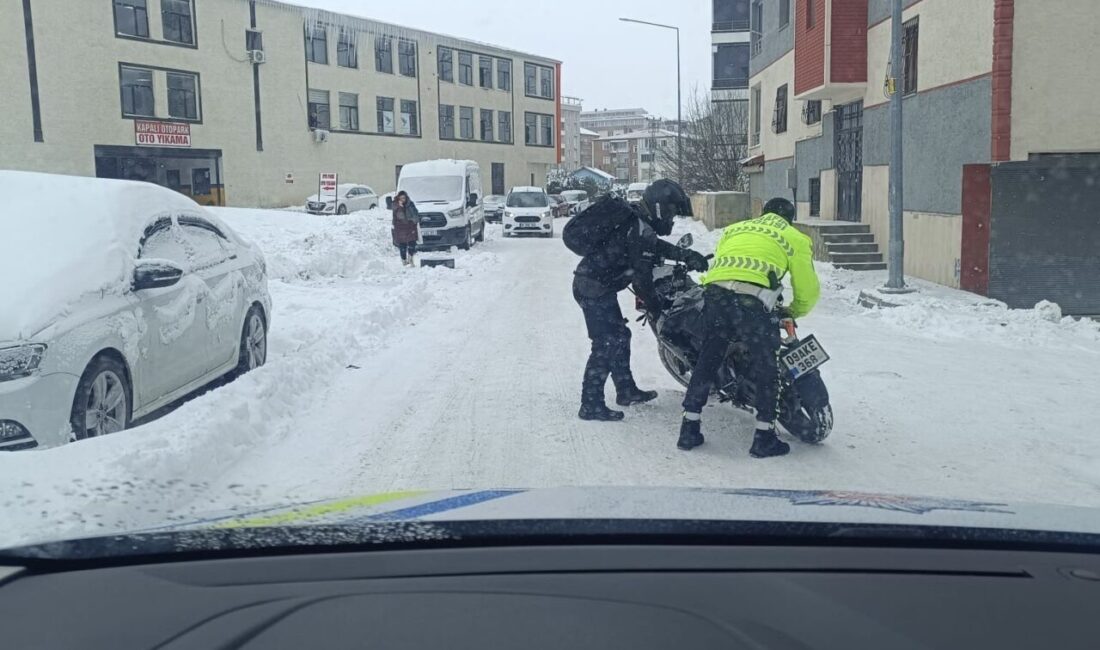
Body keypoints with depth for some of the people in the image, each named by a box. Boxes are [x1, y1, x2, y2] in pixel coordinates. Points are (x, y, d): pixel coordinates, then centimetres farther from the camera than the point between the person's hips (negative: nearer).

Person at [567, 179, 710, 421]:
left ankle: (626, 390, 30)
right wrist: (657, 306, -3)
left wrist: (685, 254, 17)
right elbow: (642, 279, -17)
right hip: (596, 289, -10)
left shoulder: (634, 219, 11)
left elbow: (652, 247, 24)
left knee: (620, 337, 18)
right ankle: (591, 405, -5)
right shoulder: (641, 231, -18)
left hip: (589, 282, 10)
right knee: (606, 344, -9)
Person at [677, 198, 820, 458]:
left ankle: (689, 429, 19)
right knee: (767, 368, 9)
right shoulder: (795, 238, 20)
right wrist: (794, 312, 39)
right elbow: (808, 289, 19)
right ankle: (764, 438, 11)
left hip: (714, 291, 4)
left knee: (706, 362, 17)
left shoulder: (734, 228, 32)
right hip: (752, 299, -4)